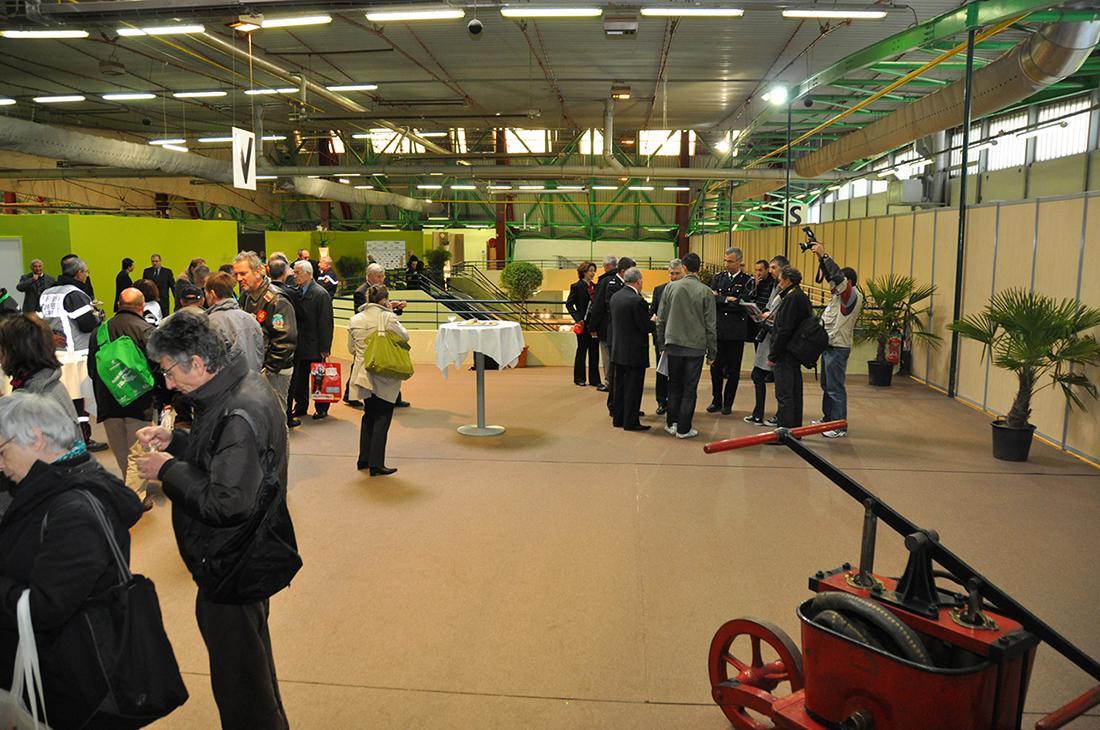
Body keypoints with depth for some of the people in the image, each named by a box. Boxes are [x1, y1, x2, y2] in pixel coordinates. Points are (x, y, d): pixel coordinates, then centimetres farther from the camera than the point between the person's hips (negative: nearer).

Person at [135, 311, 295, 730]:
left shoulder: (240, 415, -29)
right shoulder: (239, 389, 2)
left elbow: (228, 503, -32)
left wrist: (168, 470, -20)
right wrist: (173, 441, 3)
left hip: (233, 568, -11)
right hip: (243, 558, 11)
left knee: (237, 674, 7)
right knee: (251, 655, 29)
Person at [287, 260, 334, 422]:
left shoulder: (321, 294, -13)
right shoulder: (297, 291, 4)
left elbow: (326, 323, -14)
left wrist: (324, 349, -16)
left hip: (314, 346, -5)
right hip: (299, 345, 5)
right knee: (299, 378, 13)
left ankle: (321, 408, 22)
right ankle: (301, 407, 26)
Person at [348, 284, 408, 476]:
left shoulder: (355, 320, 4)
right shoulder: (388, 317, -14)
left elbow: (351, 348, 11)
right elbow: (405, 336, -3)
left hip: (362, 372, 6)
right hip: (384, 375, -6)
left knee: (369, 415, 20)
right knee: (382, 417, 2)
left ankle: (364, 459, 25)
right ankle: (376, 464, 3)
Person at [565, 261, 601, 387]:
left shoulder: (595, 286, 11)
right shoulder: (577, 286, -5)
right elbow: (569, 304, -6)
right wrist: (577, 318, -14)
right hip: (584, 323, -5)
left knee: (594, 351, 7)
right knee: (582, 350, 4)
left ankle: (594, 379, 13)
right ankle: (579, 378, 14)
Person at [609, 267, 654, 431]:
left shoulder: (615, 297, 4)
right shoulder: (637, 301, -20)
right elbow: (646, 327, -18)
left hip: (618, 349, 8)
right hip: (634, 351, -8)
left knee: (620, 385, 16)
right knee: (633, 388, 1)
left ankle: (618, 419, 23)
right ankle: (630, 422, 7)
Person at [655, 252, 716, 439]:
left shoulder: (671, 287, -3)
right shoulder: (705, 291, -7)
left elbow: (661, 319, 2)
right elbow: (710, 325, -5)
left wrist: (662, 343, 13)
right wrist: (712, 352, 4)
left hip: (673, 344, 2)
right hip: (695, 346, -2)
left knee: (674, 385, 17)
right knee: (690, 389, 6)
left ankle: (672, 422, 18)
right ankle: (683, 428, 9)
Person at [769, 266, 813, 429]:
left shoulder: (792, 299, -17)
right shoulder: (802, 297, 13)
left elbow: (784, 330, -20)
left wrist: (772, 355, -16)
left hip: (785, 354, -10)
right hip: (796, 352, 10)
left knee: (784, 393, -5)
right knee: (795, 391, 15)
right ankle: (795, 427, 23)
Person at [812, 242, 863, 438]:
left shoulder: (854, 296, -14)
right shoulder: (839, 294, 11)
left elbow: (838, 276, -27)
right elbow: (829, 275, 13)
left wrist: (824, 255, -23)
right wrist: (820, 257, -1)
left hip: (838, 348, -10)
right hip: (829, 346, 10)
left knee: (835, 388, -6)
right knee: (827, 386, 18)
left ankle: (840, 426, -1)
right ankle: (828, 419, 30)